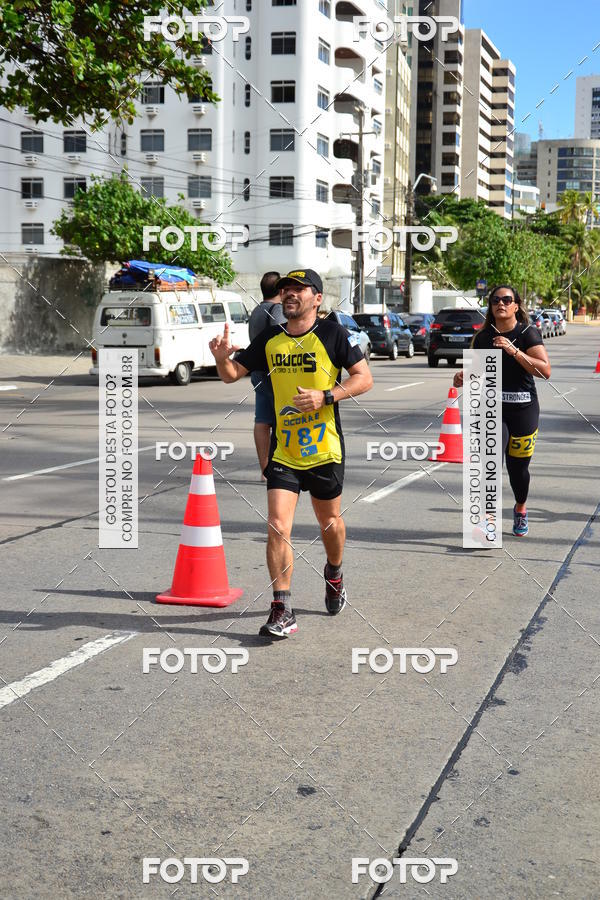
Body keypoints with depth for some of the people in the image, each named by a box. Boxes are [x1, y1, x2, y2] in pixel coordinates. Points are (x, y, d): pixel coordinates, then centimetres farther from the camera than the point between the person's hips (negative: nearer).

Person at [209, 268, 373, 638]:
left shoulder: (333, 333, -6)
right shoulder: (270, 339, 6)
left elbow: (364, 378, -7)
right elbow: (233, 374, 11)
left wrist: (325, 396, -19)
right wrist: (223, 357, -11)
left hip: (325, 449, -2)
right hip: (283, 451, 2)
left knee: (330, 522, 16)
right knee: (277, 527, -9)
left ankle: (334, 574, 47)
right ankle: (283, 611, -4)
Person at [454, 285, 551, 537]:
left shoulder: (528, 334, -5)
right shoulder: (482, 337, 6)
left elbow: (545, 370, -16)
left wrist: (514, 351, -25)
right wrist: (464, 376, -2)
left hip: (523, 410, -2)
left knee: (518, 467, 8)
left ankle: (520, 509, 37)